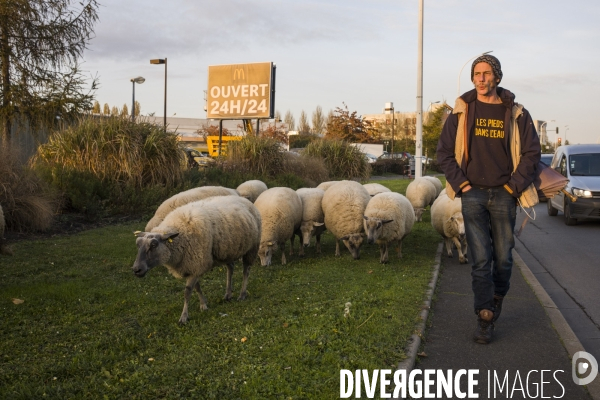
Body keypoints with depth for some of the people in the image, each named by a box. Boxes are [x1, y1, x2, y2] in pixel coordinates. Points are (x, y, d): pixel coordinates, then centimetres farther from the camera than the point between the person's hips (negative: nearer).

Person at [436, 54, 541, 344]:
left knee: (503, 257, 8)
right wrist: (460, 183, -4)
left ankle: (496, 304, 30)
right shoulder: (461, 112, 4)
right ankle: (485, 319, 1)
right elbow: (444, 151, 5)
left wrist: (515, 185, -4)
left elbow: (531, 152, 5)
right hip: (473, 193, -1)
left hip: (504, 195, 1)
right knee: (480, 259, -4)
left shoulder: (516, 114, 4)